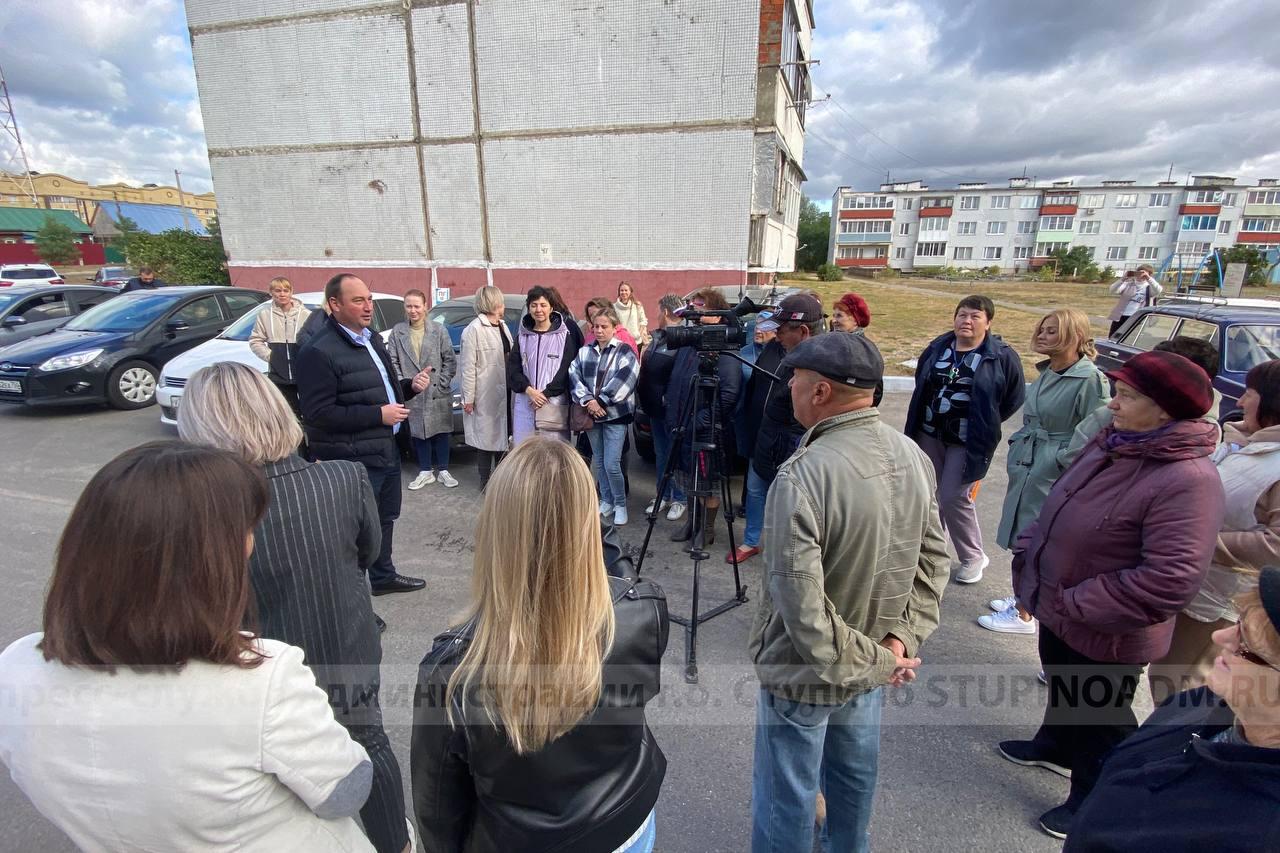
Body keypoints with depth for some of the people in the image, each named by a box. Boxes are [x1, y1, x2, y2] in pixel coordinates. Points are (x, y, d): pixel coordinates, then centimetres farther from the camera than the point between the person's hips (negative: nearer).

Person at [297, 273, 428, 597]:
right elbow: (318, 413, -23)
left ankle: (383, 576, 43)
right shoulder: (318, 351, -18)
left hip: (386, 448, 10)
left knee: (385, 518, 23)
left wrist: (410, 385, 2)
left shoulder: (372, 338, 12)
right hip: (352, 458, -9)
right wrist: (378, 414, -23)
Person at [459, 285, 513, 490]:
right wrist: (468, 398, -14)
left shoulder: (503, 327, 11)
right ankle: (485, 481, 15)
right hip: (486, 394, -7)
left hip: (504, 392, 7)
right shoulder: (474, 329, -12)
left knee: (503, 434, 14)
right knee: (487, 435, 3)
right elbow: (468, 366, -13)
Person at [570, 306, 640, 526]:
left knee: (611, 464, -9)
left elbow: (623, 381, -15)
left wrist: (601, 401, -16)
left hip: (616, 414, -5)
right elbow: (574, 376, -1)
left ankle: (620, 504, 10)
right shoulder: (584, 351, 9)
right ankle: (606, 501, 29)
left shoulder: (624, 352, -3)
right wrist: (588, 400, -15)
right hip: (592, 414, 5)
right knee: (598, 461, 13)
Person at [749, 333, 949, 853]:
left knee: (787, 794, 16)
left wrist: (874, 661, -15)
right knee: (856, 770, 30)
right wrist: (902, 640, -3)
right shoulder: (912, 456, -7)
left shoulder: (803, 475, -31)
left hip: (808, 671, -7)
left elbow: (802, 606, -29)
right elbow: (933, 561, 0)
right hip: (872, 662, 7)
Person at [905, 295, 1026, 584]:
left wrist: (986, 424, 1)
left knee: (954, 498, -4)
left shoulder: (1002, 356, -9)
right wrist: (935, 412, 11)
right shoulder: (936, 348, 3)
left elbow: (1014, 398, 0)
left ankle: (973, 557, 19)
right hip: (929, 435, 5)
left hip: (969, 441, -5)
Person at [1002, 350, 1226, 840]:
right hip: (1057, 613, 8)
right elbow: (1056, 509, 9)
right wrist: (1027, 561, 2)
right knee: (1061, 687, 31)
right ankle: (1056, 747, 58)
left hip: (1105, 636, -7)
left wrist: (1075, 605, -24)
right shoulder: (1112, 445, -3)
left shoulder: (1187, 480, -29)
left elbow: (1167, 582, -31)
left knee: (1099, 721, 17)